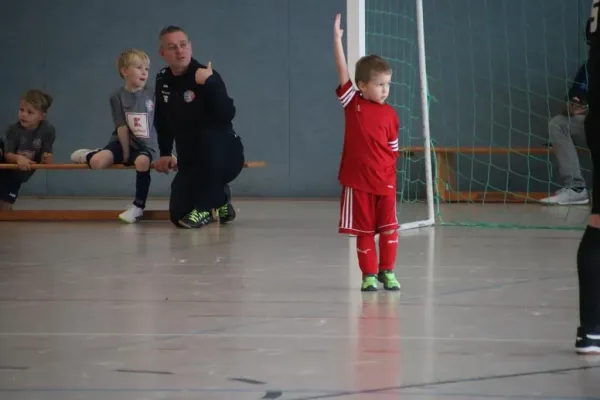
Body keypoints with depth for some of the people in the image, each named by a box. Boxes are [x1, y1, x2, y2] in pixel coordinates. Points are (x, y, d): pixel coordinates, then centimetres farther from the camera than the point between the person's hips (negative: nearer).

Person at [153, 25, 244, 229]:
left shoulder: (207, 76, -18)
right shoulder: (163, 81, 1)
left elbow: (227, 115, -33)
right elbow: (163, 122, 17)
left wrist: (209, 84, -41)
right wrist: (165, 153, 11)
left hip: (224, 156, -6)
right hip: (190, 161, 6)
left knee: (210, 137, -42)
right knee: (178, 215, -8)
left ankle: (204, 208, -22)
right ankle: (219, 201, 27)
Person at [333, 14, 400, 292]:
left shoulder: (390, 114, 2)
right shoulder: (352, 104, -2)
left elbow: (393, 149, 7)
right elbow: (343, 72, -8)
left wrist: (390, 175, -1)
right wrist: (337, 39, -12)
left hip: (384, 182, 1)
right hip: (357, 181, -1)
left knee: (389, 228, 0)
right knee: (364, 231, 5)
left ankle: (387, 271, 15)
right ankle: (369, 274, 15)